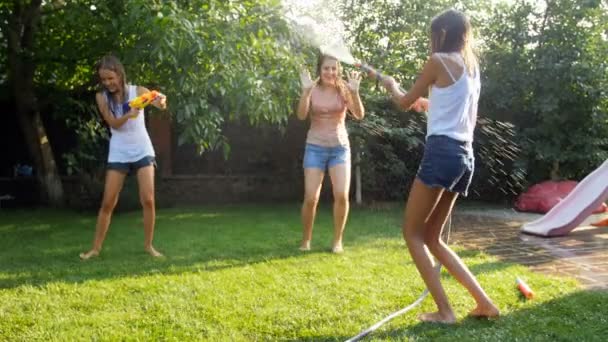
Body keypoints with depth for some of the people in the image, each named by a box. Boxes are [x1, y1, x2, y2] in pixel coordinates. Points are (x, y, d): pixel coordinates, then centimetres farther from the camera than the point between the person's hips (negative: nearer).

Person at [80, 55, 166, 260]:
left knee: (148, 200, -7)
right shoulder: (102, 97, -3)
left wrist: (160, 101, -49)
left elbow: (158, 102, -25)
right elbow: (113, 123, -13)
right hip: (118, 154, 1)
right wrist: (129, 115, -33)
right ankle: (96, 248, 10)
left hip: (142, 151, -1)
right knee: (108, 203, 1)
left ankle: (148, 245, 8)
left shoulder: (137, 91, -7)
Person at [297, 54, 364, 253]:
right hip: (315, 148, -1)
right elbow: (301, 115, -16)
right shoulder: (313, 90, -3)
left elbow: (359, 115, -11)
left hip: (340, 147, 1)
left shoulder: (343, 89, -1)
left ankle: (337, 240, 6)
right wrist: (305, 91, -28)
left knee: (342, 195, -12)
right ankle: (305, 240, 14)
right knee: (311, 198, -6)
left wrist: (354, 92, -26)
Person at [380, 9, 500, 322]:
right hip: (465, 156, 8)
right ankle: (484, 302, 10)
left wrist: (391, 85, 27)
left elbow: (405, 102, 6)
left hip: (442, 151, -8)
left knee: (413, 233, 2)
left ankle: (444, 311, -2)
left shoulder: (439, 60, -4)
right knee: (431, 238, 14)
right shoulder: (472, 67, 20)